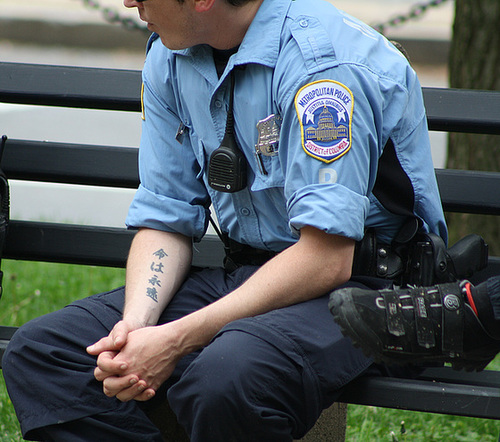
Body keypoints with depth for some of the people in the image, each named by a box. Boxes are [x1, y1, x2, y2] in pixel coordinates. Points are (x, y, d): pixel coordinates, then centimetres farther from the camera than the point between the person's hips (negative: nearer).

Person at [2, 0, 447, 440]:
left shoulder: (323, 60, -21)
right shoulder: (169, 56, 4)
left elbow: (326, 260, -25)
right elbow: (165, 221, 8)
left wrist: (177, 340, -25)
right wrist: (135, 323, -13)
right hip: (246, 273, 8)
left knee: (225, 377, -39)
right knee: (40, 350, -9)